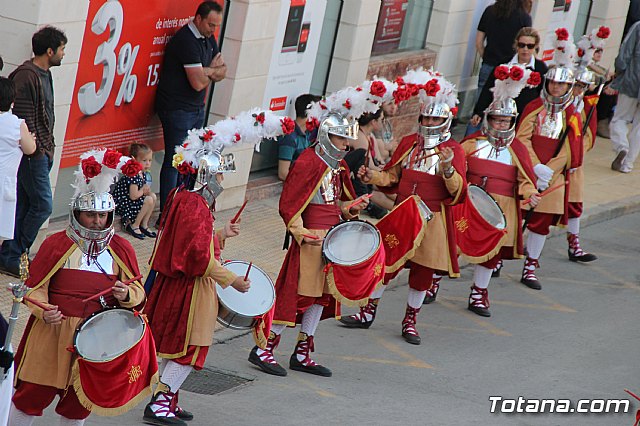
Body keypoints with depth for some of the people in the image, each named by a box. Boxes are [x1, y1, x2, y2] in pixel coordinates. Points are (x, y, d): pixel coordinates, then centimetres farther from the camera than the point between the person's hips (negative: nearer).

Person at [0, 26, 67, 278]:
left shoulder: (44, 75, 14)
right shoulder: (26, 77, -17)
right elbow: (22, 118, -20)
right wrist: (36, 149, -18)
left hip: (42, 151, 9)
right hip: (32, 153, -9)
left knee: (25, 205, 10)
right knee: (42, 205, -9)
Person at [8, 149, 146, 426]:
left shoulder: (121, 249, 7)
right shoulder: (56, 244, -3)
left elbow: (138, 290, 9)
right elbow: (35, 286, -3)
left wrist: (127, 295, -14)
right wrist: (43, 311, -21)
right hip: (53, 332, -3)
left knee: (79, 401, 11)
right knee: (33, 393, 0)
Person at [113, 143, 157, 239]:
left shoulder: (143, 174, 6)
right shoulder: (133, 175, -26)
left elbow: (145, 189, 15)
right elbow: (133, 196, -28)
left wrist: (147, 190, -8)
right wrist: (143, 190, -11)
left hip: (131, 203, 10)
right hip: (122, 204, -10)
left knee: (153, 196, 6)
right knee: (148, 200, -19)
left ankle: (144, 225, 10)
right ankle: (134, 226, -7)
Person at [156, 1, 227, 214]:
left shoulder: (208, 39, 10)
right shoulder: (187, 41, -21)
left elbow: (222, 72, 11)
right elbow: (198, 83, -24)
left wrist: (207, 72, -12)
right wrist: (212, 70, -3)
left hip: (196, 108, 9)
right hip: (177, 109, -9)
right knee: (174, 162, -6)